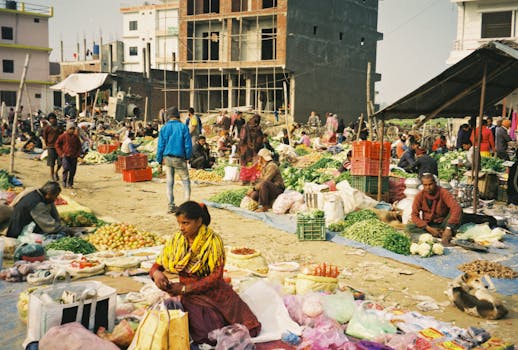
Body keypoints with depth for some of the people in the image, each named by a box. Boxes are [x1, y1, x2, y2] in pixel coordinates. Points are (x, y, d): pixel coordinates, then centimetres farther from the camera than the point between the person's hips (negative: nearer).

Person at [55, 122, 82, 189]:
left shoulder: (76, 137, 9)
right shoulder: (63, 136, -2)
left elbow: (79, 146, 19)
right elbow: (57, 144, 2)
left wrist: (78, 154, 6)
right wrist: (61, 153, -5)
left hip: (74, 157, 4)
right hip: (65, 156, -3)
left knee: (72, 171, 2)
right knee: (66, 168, -19)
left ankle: (70, 184, 12)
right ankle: (64, 182, -5)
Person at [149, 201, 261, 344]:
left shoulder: (213, 240, -13)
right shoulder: (176, 240, -1)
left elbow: (216, 277, -17)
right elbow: (156, 266, 5)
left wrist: (184, 288, -23)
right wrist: (156, 273, -21)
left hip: (215, 290, -1)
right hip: (191, 296, 1)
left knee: (250, 329, -14)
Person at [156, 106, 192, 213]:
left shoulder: (164, 128, 2)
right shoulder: (183, 127, -4)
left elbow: (160, 145, 3)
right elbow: (188, 144, -3)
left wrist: (159, 161, 8)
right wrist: (187, 157, 8)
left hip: (167, 158, 2)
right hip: (179, 158, -2)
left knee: (170, 182, 9)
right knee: (186, 180, 9)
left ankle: (171, 206, 9)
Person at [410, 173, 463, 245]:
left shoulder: (443, 192, -16)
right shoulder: (419, 196, -9)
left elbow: (456, 208, -30)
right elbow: (414, 215, -11)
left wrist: (449, 228, -43)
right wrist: (428, 228, -25)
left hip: (443, 223, -2)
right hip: (429, 225, 2)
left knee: (458, 211, -28)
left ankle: (446, 236, -36)